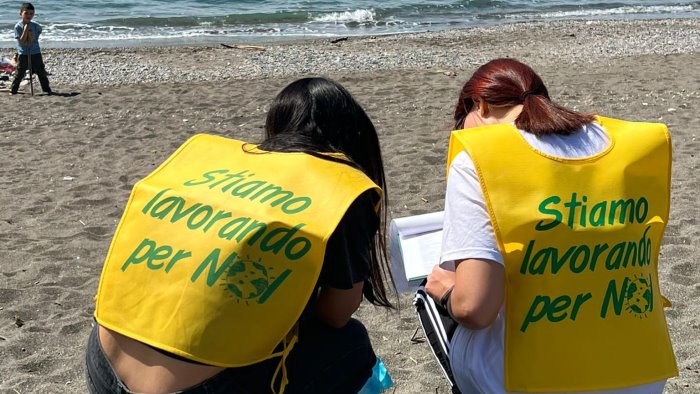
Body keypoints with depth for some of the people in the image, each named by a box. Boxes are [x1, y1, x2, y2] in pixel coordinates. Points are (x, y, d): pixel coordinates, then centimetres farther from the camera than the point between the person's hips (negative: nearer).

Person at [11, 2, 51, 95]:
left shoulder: (35, 26, -3)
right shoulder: (18, 26, -7)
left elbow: (32, 41, 4)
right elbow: (21, 41, -15)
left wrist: (29, 32, -7)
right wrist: (25, 30, -21)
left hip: (35, 53, 1)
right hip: (23, 54, -1)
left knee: (41, 72, 3)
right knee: (19, 73, 3)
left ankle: (46, 89, 11)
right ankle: (13, 90, 13)